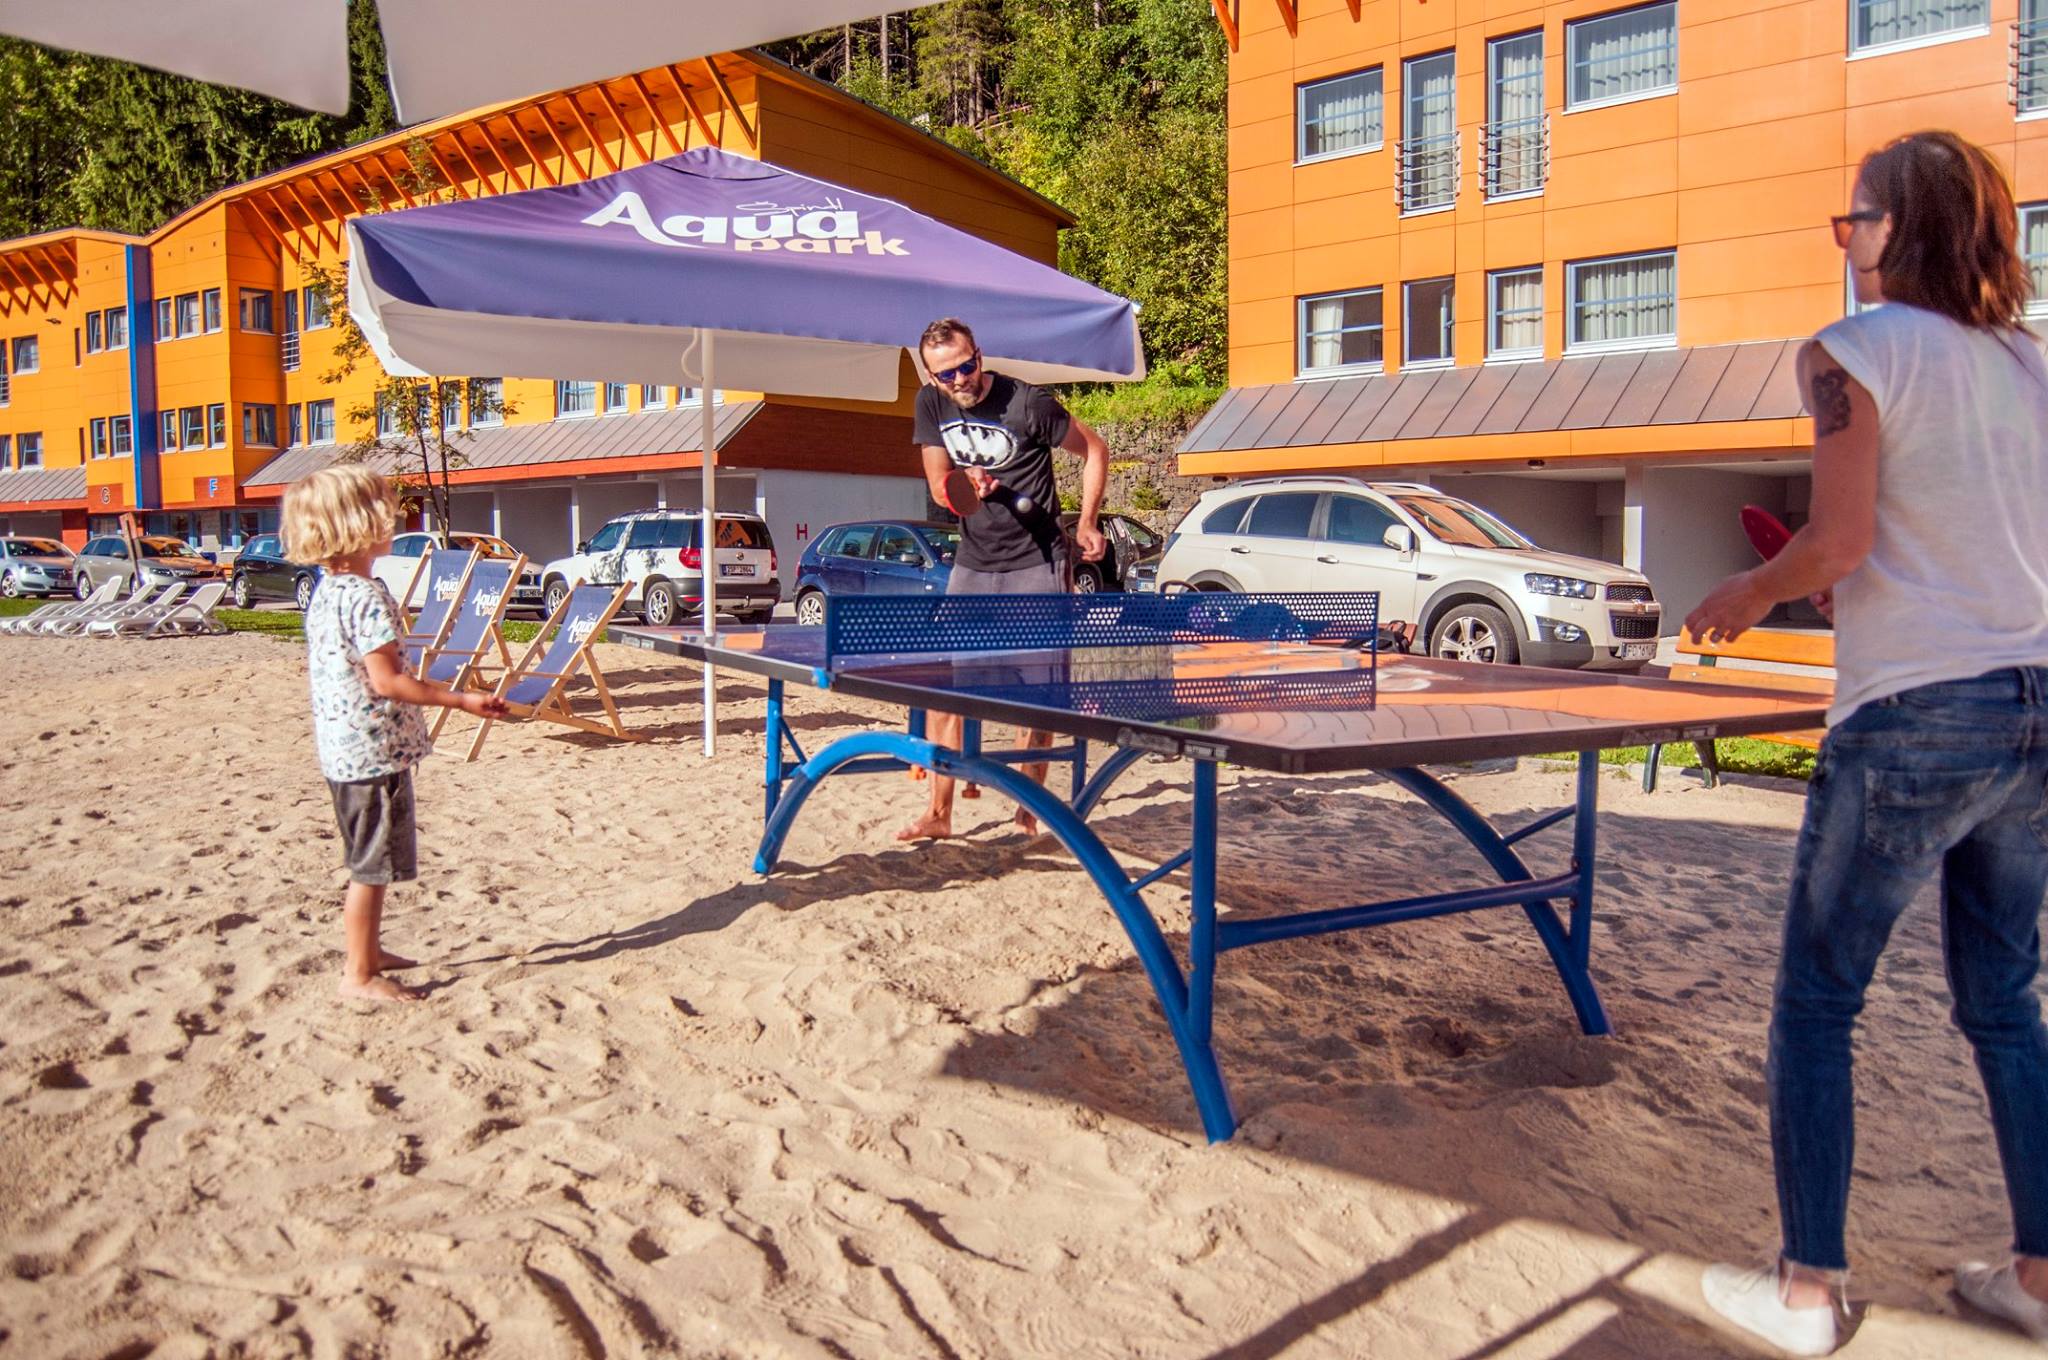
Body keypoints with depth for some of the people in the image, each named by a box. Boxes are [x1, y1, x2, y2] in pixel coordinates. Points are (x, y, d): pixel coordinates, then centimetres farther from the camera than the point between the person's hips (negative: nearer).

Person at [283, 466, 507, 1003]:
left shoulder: (324, 593, 10)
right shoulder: (367, 596, -20)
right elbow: (385, 680, -23)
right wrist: (462, 700, -21)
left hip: (342, 750, 10)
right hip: (374, 750, -10)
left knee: (369, 864, 21)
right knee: (371, 867, 0)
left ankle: (369, 953, 33)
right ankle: (359, 974, 9)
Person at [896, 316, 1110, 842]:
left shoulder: (1027, 403, -14)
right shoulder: (930, 403, 0)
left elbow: (1094, 449, -1)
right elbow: (939, 484, 4)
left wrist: (1086, 524, -4)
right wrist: (967, 483, -19)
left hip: (1036, 565, -4)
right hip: (972, 564, 5)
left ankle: (1029, 808, 13)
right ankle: (939, 812, 6)